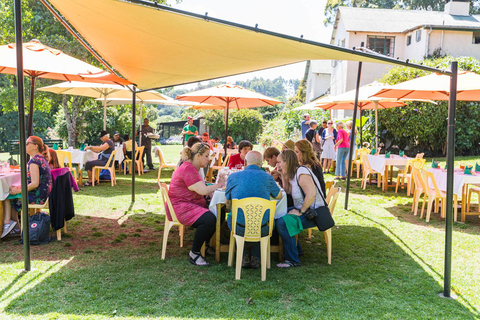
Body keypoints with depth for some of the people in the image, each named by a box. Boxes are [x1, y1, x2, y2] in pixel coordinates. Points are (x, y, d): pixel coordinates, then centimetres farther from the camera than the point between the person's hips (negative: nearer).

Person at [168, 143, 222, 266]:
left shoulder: (193, 168, 16)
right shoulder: (187, 169, -19)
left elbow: (201, 189, 18)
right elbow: (203, 190, -23)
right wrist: (218, 185, -8)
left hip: (191, 203, 11)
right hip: (179, 207, -11)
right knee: (209, 219, -28)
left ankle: (207, 245, 11)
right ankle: (194, 253, -13)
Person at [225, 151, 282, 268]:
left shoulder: (233, 176, 1)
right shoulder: (267, 177, 1)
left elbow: (227, 202, 13)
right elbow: (279, 196, 20)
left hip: (240, 228, 0)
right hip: (262, 230, 1)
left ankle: (244, 256, 27)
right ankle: (255, 257, 27)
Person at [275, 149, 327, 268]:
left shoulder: (301, 173, -19)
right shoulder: (293, 173, 12)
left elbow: (311, 194, -30)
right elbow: (288, 191, 20)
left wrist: (301, 212, -23)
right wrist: (284, 176, 9)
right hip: (302, 209, 10)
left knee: (282, 223, -23)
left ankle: (293, 260, -12)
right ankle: (295, 248, 18)